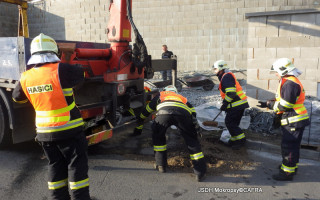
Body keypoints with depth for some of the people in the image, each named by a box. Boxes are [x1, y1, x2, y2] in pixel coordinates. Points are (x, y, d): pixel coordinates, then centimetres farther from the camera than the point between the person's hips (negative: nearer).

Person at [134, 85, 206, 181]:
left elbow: (148, 109, 49)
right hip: (183, 113, 1)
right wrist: (194, 121, 20)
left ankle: (161, 165, 26)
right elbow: (191, 108, 27)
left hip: (164, 112, 0)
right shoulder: (182, 97, 45)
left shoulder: (160, 95, 44)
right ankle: (200, 172, 7)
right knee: (192, 140, 11)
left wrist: (140, 120, 61)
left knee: (158, 136, 25)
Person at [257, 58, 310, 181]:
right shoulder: (290, 82, 15)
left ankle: (287, 172, 2)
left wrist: (268, 104, -12)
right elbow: (285, 101, 20)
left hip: (294, 122, -11)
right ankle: (292, 166, 36)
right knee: (293, 145, 21)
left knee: (288, 146, -5)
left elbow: (285, 106, -23)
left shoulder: (289, 84, -21)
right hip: (294, 121, 11)